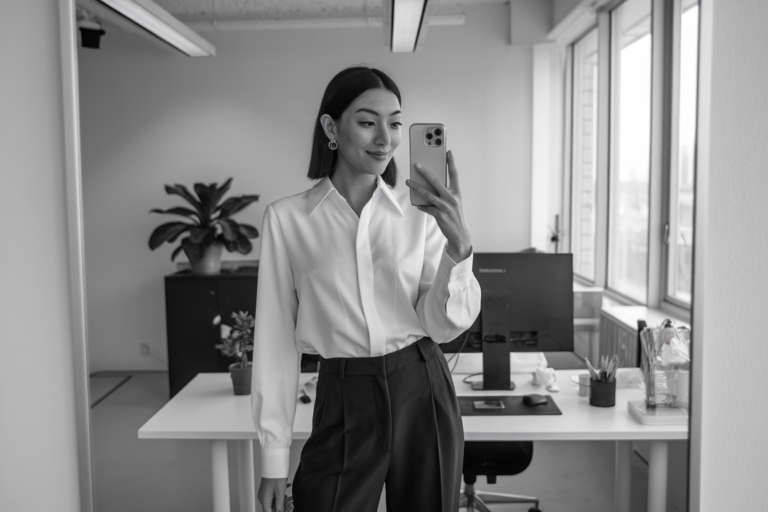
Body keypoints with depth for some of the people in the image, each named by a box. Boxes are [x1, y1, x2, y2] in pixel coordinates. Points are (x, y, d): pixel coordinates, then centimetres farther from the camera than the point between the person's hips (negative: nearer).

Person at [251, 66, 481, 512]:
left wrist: (459, 247, -20)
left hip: (424, 394, 2)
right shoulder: (287, 218, -6)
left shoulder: (421, 212, -1)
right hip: (344, 404, -2)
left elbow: (445, 326, -3)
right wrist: (275, 455, 0)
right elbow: (277, 341, -2)